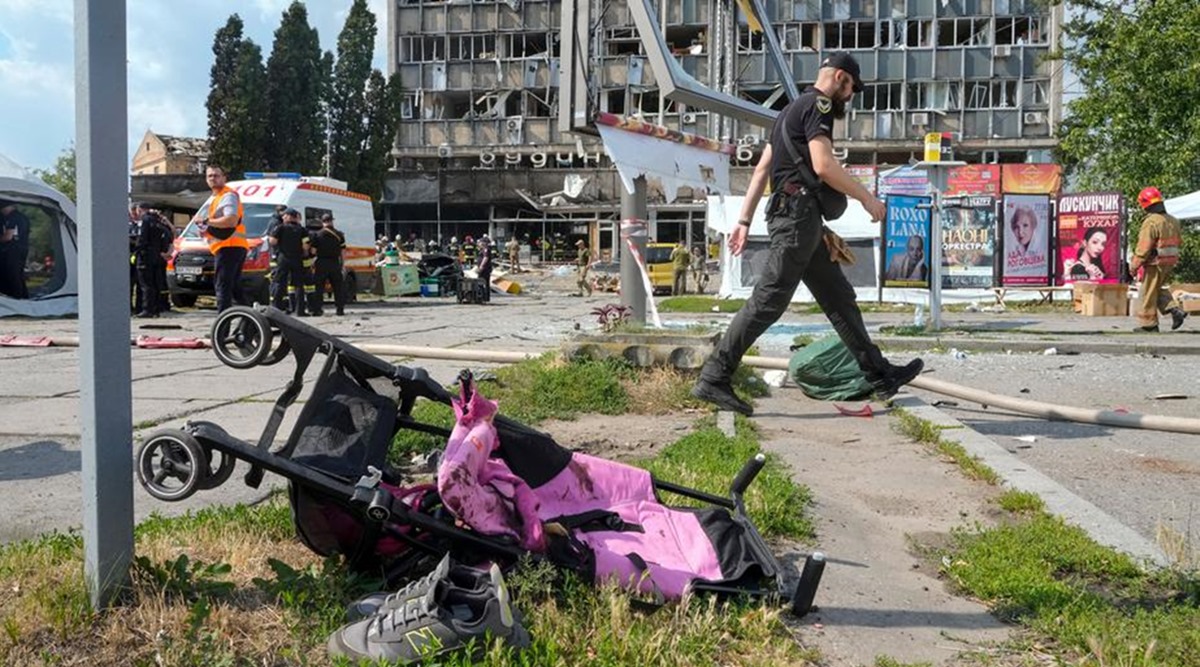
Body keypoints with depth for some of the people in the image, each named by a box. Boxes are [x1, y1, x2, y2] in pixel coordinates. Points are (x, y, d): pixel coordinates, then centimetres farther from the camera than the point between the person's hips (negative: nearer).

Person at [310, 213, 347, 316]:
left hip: (321, 263, -1)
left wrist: (313, 263, 5)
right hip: (335, 263, 1)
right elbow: (342, 251, 4)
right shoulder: (339, 234, 2)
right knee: (338, 286, 8)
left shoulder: (317, 234, -3)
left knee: (319, 287, 3)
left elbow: (313, 250, -5)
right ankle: (340, 309, 5)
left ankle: (317, 309, 0)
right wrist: (342, 264, 13)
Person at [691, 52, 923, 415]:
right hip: (799, 212, -11)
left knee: (840, 298, 11)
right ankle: (713, 379, -12)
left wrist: (744, 220, 17)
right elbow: (824, 165, -19)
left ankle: (880, 376, 16)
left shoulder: (793, 110, 25)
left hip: (803, 220, 11)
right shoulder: (818, 105, -5)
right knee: (769, 301, -12)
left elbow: (761, 169, 21)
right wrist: (867, 197, -8)